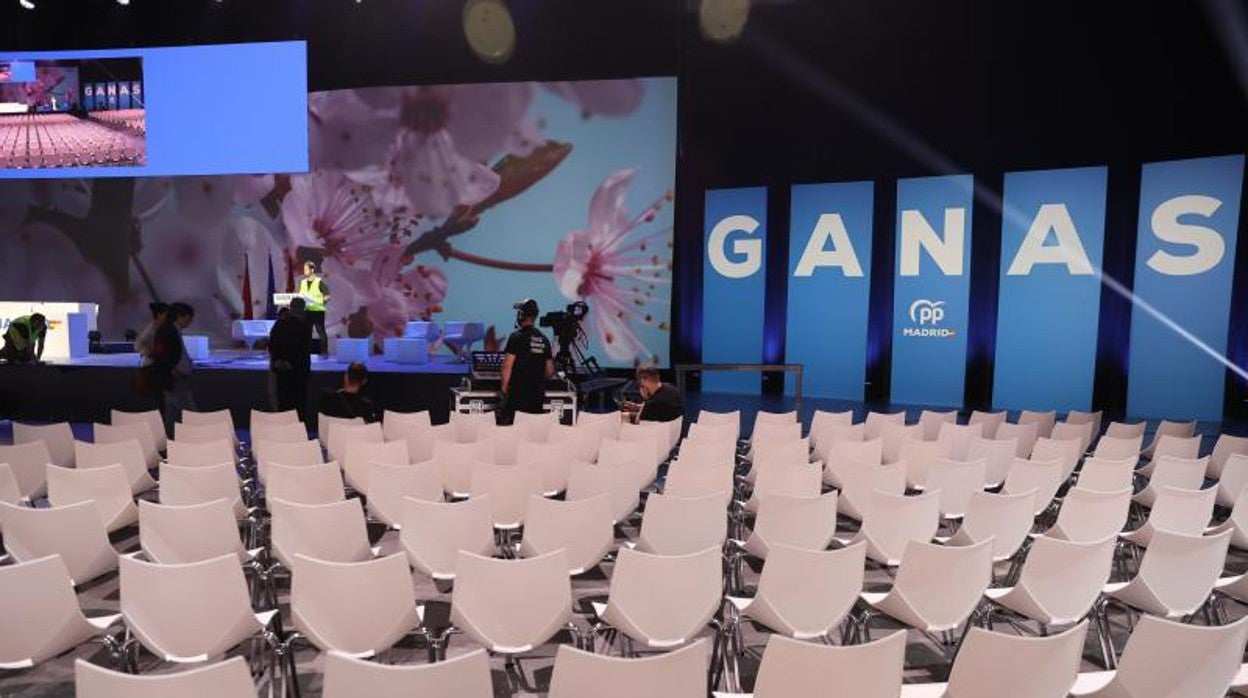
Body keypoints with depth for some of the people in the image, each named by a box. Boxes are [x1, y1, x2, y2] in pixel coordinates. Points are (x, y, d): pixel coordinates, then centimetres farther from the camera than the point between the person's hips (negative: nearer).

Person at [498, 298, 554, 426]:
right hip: (537, 394, 6)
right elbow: (550, 371, 11)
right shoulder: (543, 339, 8)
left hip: (517, 391, -6)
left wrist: (504, 386, -2)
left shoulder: (517, 337, -10)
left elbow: (508, 365, -13)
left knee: (505, 422, 1)